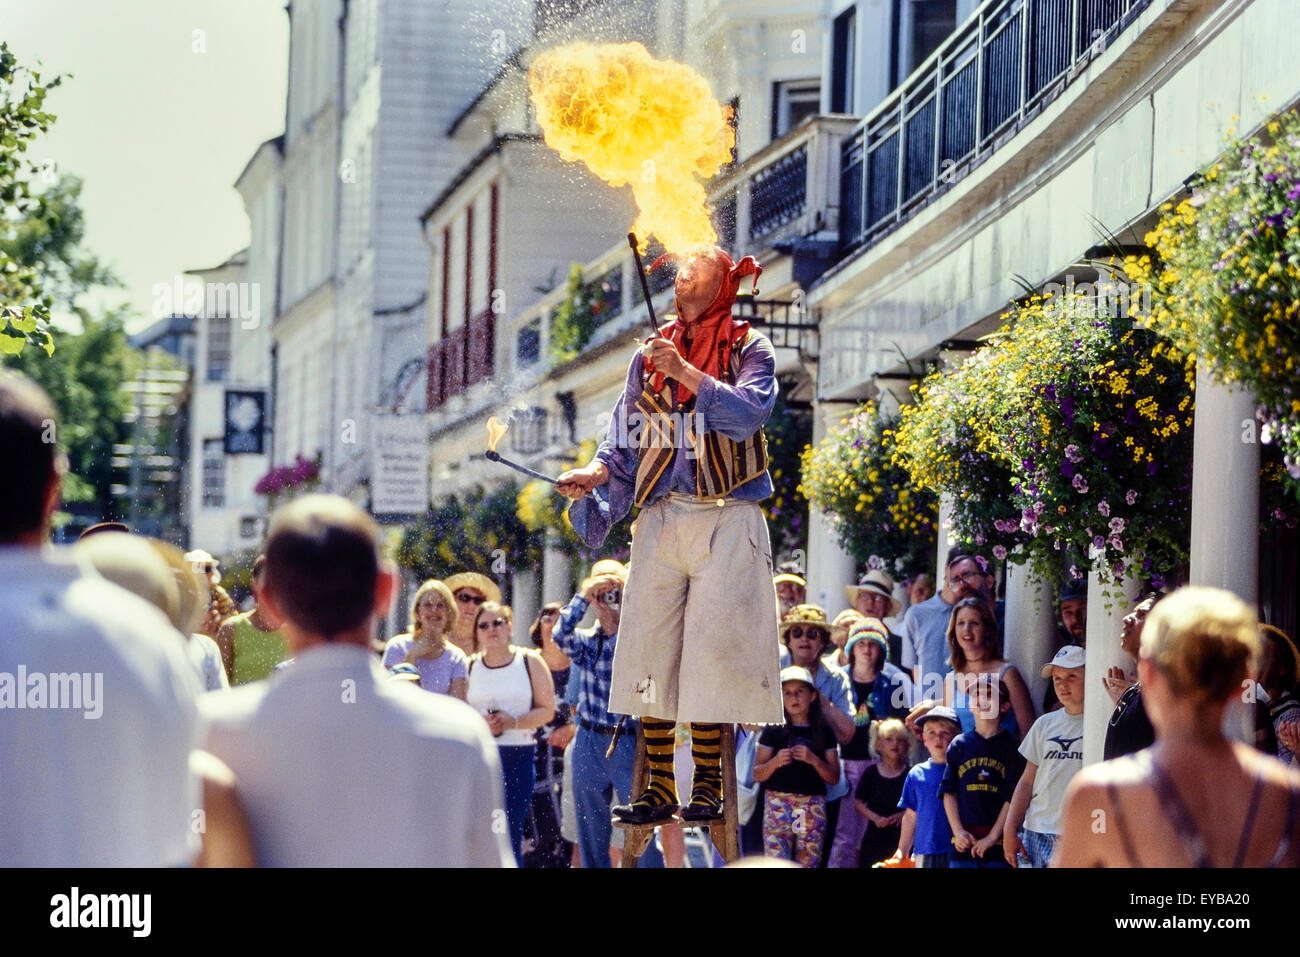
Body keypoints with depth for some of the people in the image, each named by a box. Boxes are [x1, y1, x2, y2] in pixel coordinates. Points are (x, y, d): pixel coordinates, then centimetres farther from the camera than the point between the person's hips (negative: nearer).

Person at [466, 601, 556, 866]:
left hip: (520, 756, -1)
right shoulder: (470, 666, 8)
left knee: (512, 834, -2)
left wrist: (513, 722, -15)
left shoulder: (530, 662, 4)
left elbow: (547, 710, 0)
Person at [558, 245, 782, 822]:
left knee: (711, 649, -9)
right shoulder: (650, 354, 17)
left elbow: (748, 413, -13)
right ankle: (658, 790, 4)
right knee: (649, 650, -1)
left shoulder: (751, 350, 5)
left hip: (726, 521, -4)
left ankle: (707, 786, -2)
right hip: (659, 520, 4)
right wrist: (596, 473, -3)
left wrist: (684, 371, -18)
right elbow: (625, 439, 15)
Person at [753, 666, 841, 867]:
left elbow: (834, 777, 8)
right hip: (778, 803, -1)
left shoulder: (823, 731, 10)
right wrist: (775, 762, -13)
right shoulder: (774, 730, 6)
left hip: (813, 806, 2)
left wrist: (814, 760, -9)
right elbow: (757, 775, 6)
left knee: (808, 863, -3)